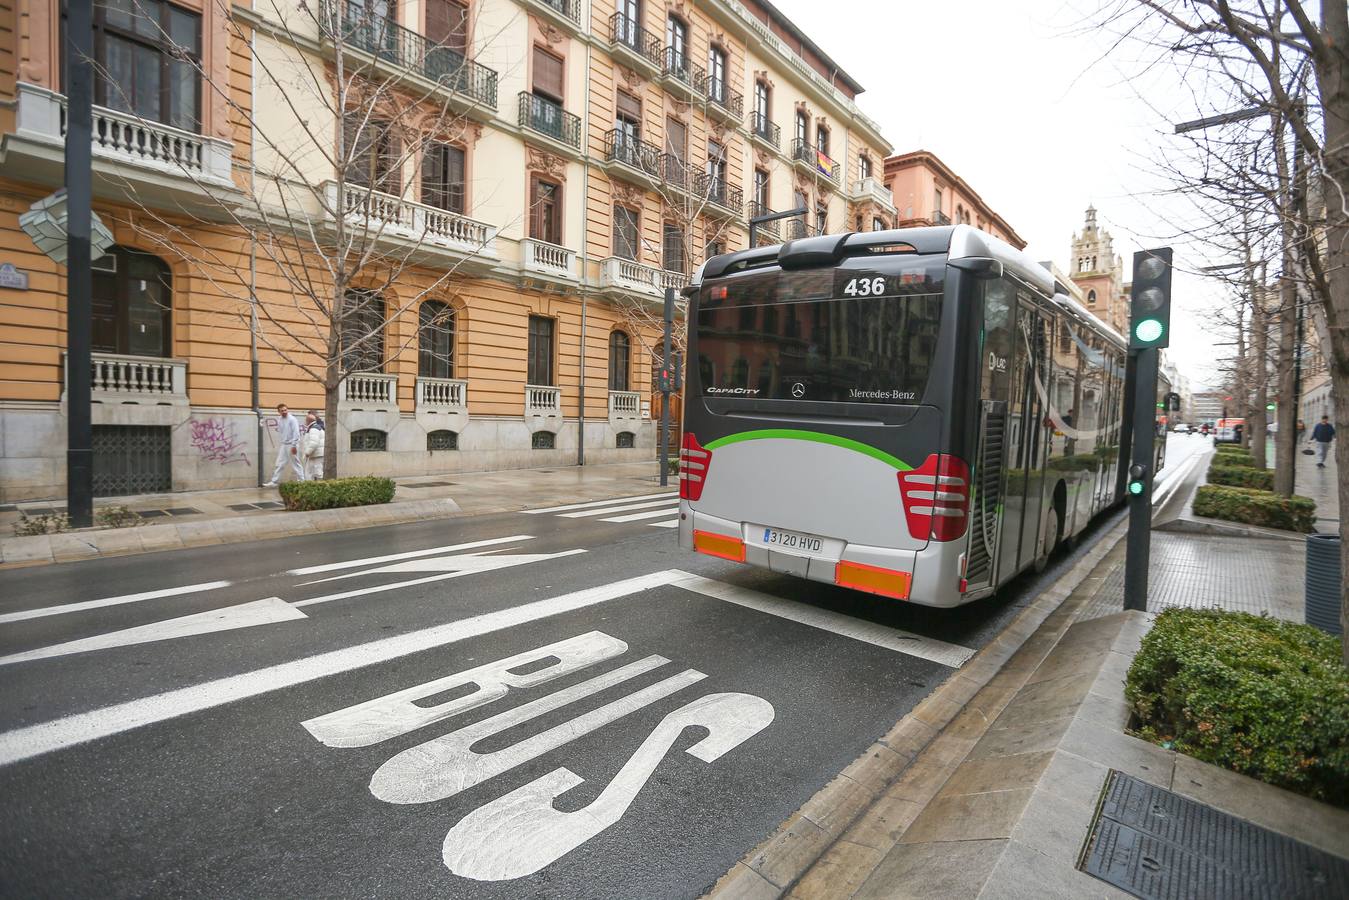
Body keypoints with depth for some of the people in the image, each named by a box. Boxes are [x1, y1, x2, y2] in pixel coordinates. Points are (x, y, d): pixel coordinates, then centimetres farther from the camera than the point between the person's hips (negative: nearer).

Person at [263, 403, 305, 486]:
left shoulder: (292, 419, -10)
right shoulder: (280, 421, 10)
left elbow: (296, 433, -15)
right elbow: (280, 434, 15)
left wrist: (294, 445, -18)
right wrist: (278, 446, 14)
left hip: (291, 445, -7)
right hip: (283, 445, 7)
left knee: (295, 464, 0)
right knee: (280, 464, 7)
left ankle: (301, 481, 8)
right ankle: (274, 482, 10)